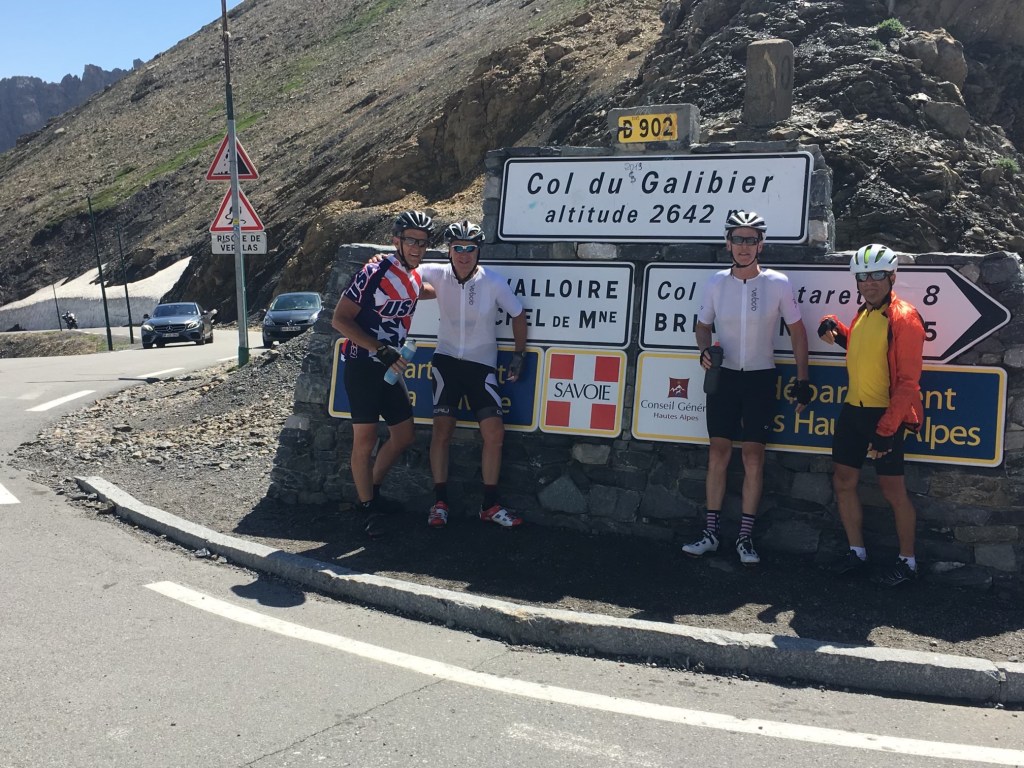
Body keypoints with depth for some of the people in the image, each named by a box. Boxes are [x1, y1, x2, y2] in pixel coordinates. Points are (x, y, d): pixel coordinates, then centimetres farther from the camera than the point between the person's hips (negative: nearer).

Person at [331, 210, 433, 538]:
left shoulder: (416, 279, 7)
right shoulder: (373, 273, -15)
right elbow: (340, 319, -17)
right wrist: (380, 350, -22)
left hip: (390, 368, 7)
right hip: (362, 366, -7)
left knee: (404, 435, 9)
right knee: (365, 438, -3)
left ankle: (372, 489, 28)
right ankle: (369, 509, 10)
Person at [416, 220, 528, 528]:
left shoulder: (493, 282, -11)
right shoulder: (438, 274, -7)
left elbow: (518, 315, 2)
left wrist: (518, 356, 2)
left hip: (482, 364, 0)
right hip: (446, 360, 1)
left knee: (494, 433, -7)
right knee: (442, 431, -4)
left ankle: (490, 505, 5)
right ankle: (440, 503, 7)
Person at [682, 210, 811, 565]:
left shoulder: (778, 283, -7)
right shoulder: (716, 282, -1)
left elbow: (797, 331, 1)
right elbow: (703, 324, 12)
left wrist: (802, 380, -1)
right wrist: (704, 349, -9)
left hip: (761, 378, -2)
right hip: (723, 376, 2)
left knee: (753, 455, 0)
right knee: (719, 451, 3)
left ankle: (745, 536, 9)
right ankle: (711, 533, 11)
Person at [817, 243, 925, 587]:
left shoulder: (904, 318, -15)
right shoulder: (863, 315, 10)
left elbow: (908, 381, -18)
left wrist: (886, 429, -22)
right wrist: (837, 332, 11)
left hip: (885, 416, -8)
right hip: (853, 409, 8)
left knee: (892, 489, 1)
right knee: (843, 481, 10)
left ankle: (907, 562, 17)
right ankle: (856, 552, 25)